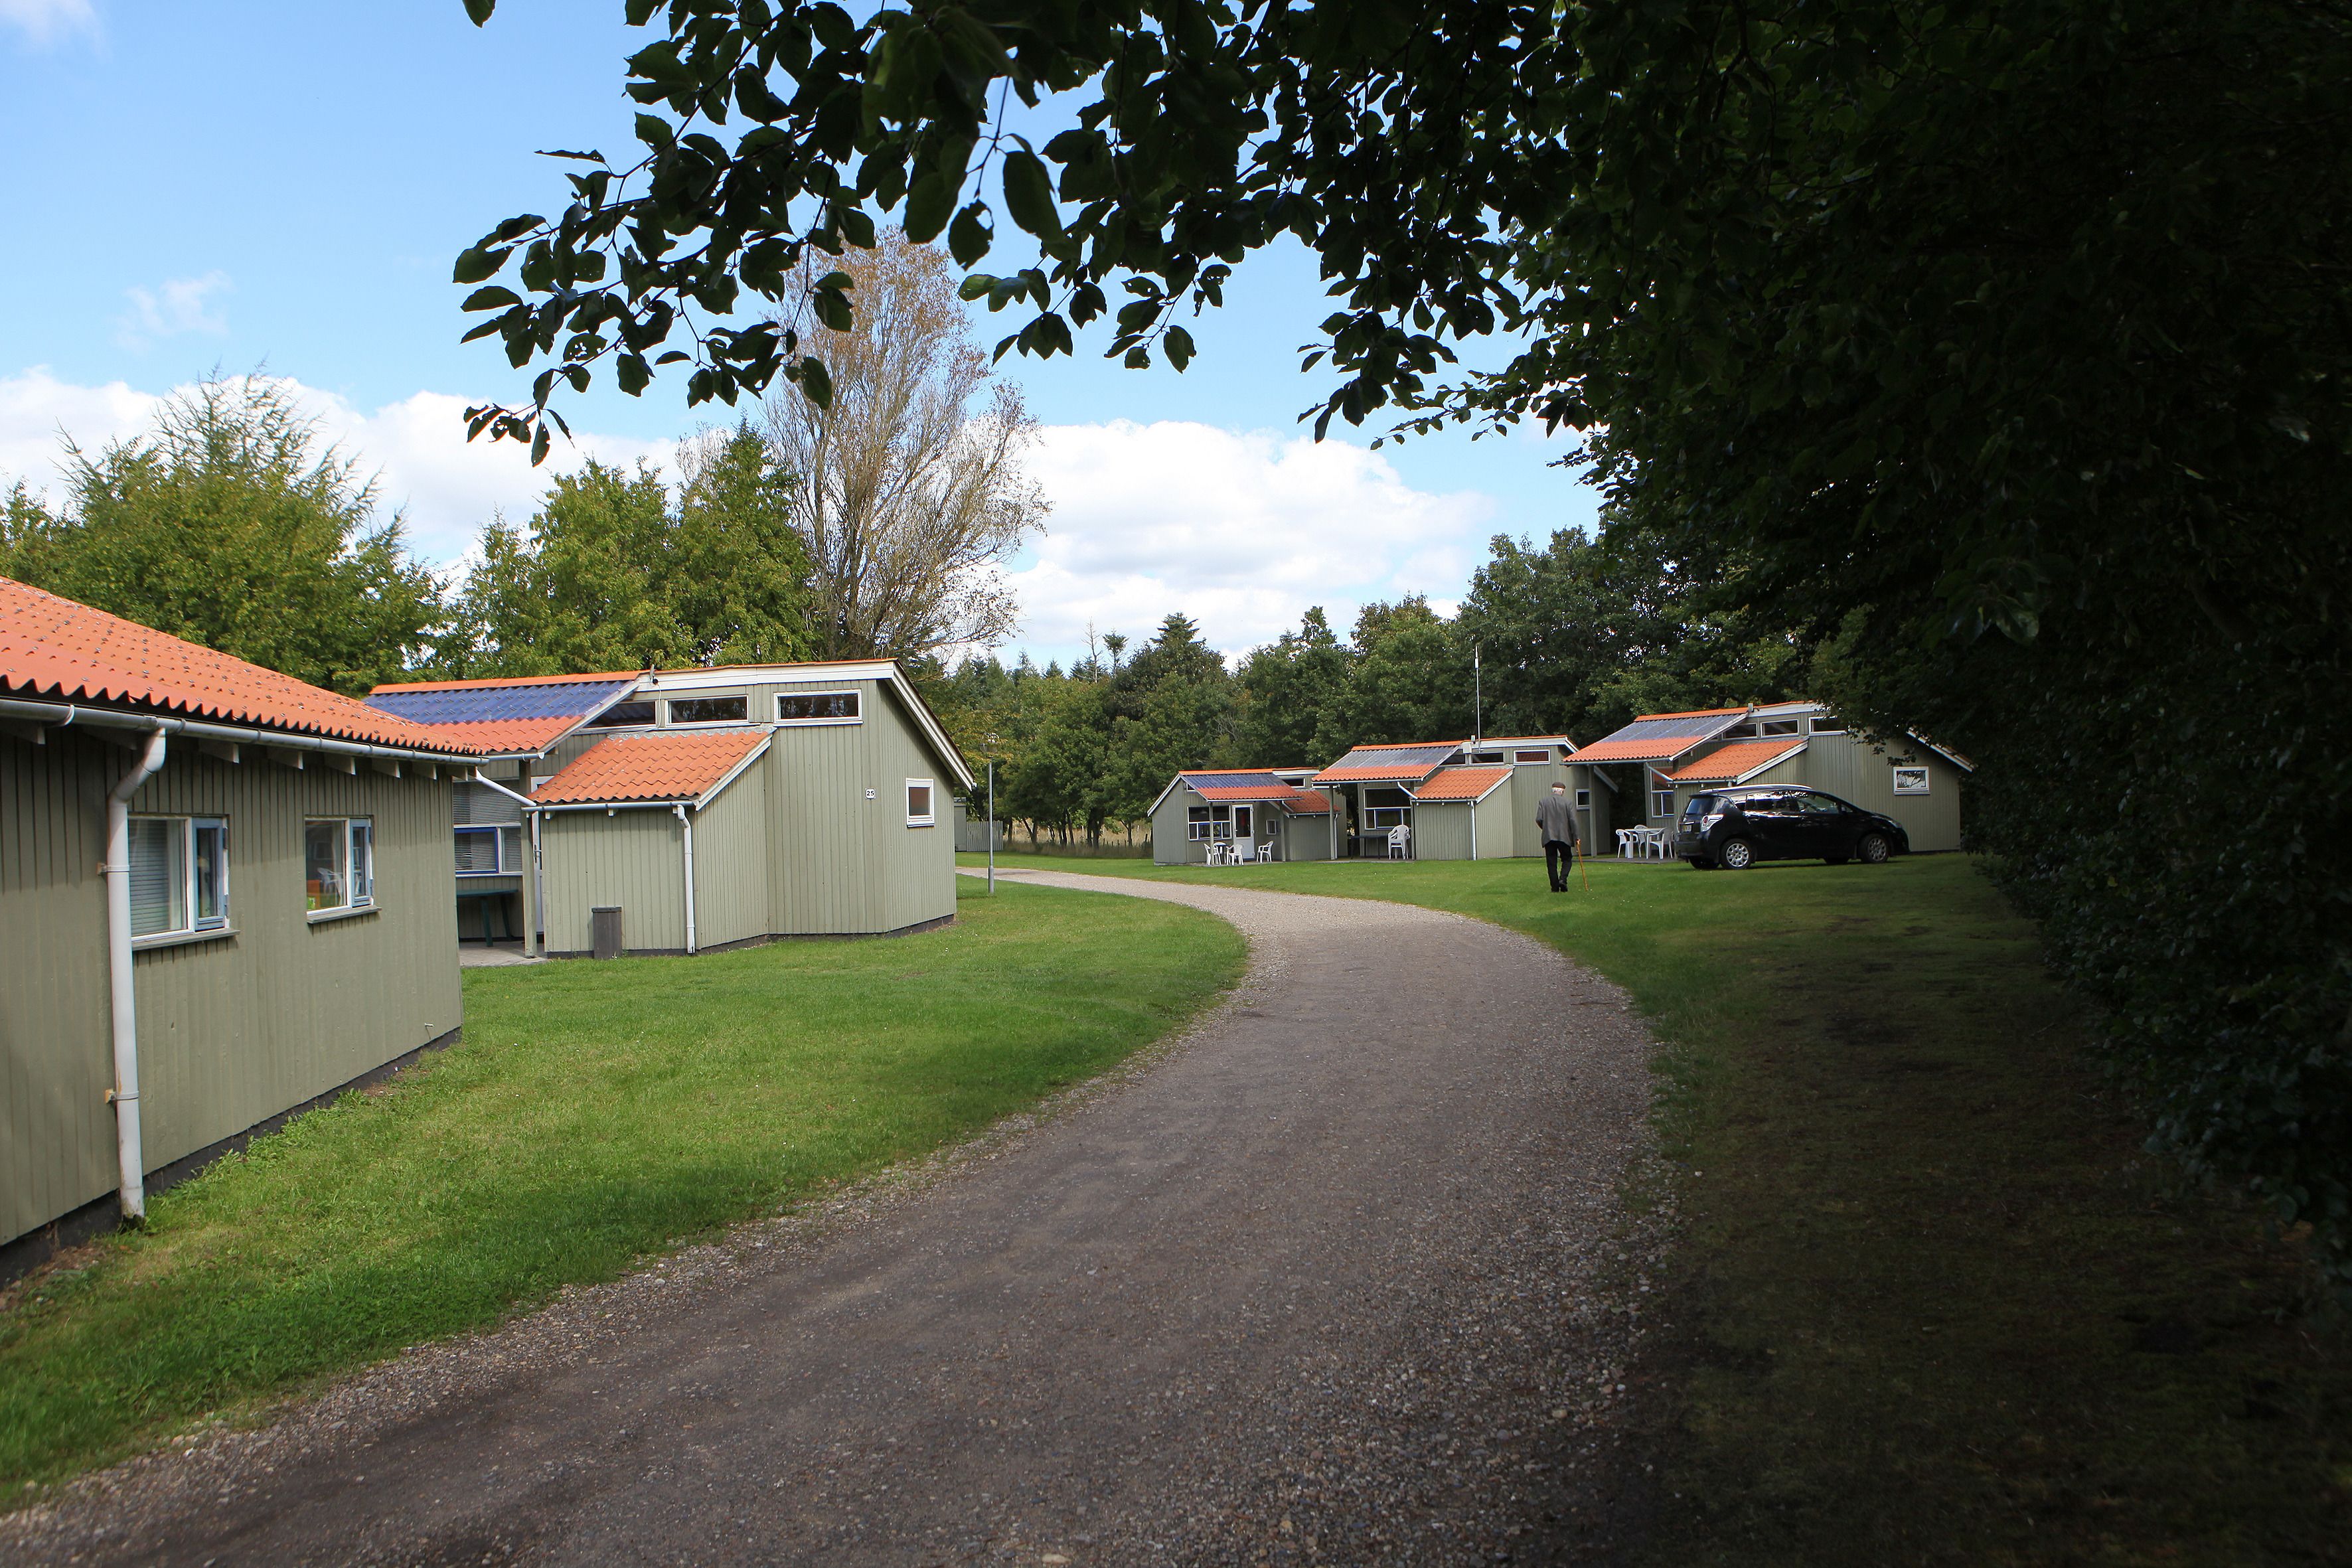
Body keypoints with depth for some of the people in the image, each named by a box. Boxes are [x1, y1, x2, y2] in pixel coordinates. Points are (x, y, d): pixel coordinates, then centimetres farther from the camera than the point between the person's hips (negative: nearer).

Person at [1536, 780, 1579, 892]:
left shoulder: (1543, 802, 2)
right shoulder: (1567, 803, 0)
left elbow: (1539, 819, -5)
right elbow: (1573, 821, -6)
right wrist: (1576, 837, -1)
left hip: (1548, 837, 1)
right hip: (1564, 837, -1)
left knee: (1552, 863, 5)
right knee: (1567, 860, 13)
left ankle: (1555, 887, 4)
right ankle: (1563, 879, -9)